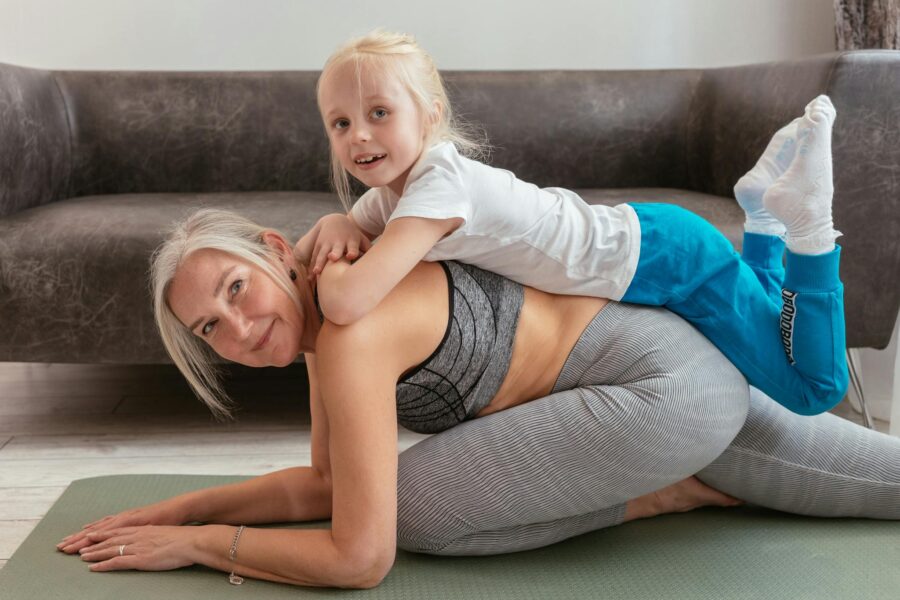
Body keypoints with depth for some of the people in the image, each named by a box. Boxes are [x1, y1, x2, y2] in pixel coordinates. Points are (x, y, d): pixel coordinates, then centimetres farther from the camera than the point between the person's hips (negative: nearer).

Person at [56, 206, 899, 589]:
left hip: (664, 384, -9)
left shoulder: (349, 334, -25)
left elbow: (360, 557, -24)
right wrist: (182, 507, 5)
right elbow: (327, 484, 11)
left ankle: (662, 496, 0)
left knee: (412, 507, -14)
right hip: (692, 369, 9)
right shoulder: (319, 310, 3)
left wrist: (196, 545, -14)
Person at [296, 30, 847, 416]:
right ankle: (765, 205, 30)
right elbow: (300, 257, 3)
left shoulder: (440, 185, -32)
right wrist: (335, 224, -19)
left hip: (673, 260, -8)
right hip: (632, 237, 8)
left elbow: (345, 304, -42)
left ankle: (807, 218, 7)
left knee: (815, 389, 5)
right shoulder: (389, 195, -5)